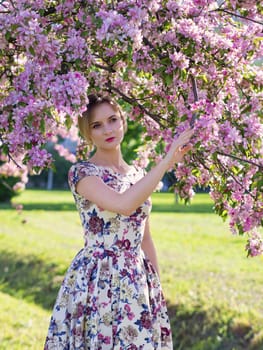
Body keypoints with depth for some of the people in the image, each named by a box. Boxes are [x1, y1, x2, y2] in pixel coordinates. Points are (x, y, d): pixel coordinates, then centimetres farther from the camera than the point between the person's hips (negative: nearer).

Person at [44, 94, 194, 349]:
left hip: (137, 281, 6)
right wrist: (167, 161, -24)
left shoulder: (138, 175, 11)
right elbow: (124, 204, -27)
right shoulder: (82, 172, -9)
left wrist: (158, 287, 12)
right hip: (97, 281, -6)